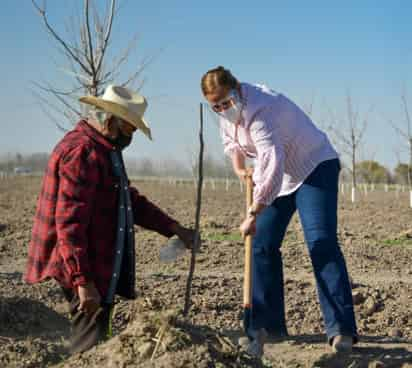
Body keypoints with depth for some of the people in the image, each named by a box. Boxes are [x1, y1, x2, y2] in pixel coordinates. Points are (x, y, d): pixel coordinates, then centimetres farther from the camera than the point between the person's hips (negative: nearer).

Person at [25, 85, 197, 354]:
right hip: (85, 271, -11)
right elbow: (69, 223, -23)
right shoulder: (82, 152, -17)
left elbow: (131, 200, 25)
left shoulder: (106, 150, 18)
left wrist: (174, 228, 15)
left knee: (95, 345, 13)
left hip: (103, 270, 11)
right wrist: (83, 282, -26)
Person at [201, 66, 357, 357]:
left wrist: (253, 215, -44)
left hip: (316, 167, -9)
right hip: (281, 174, 9)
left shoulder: (260, 111, -33)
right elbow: (231, 140, 19)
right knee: (263, 245, 1)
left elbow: (272, 167, -42)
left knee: (321, 243, -21)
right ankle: (268, 324, 9)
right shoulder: (227, 112, -4)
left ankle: (341, 329, -22)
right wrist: (239, 168, 1)